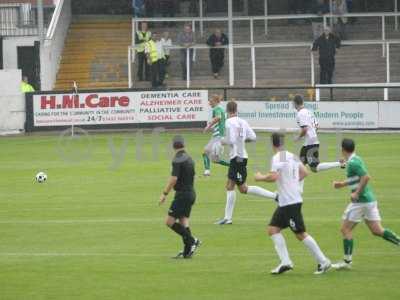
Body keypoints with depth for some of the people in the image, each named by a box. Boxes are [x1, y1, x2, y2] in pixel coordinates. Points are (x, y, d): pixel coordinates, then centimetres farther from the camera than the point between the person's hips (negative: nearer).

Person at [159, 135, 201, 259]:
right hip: (191, 193, 9)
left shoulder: (177, 160, -14)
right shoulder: (189, 158, 12)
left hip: (182, 194, -9)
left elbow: (173, 179, -20)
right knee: (183, 221, 10)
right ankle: (187, 251, 5)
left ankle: (192, 240, -10)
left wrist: (164, 194, -14)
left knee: (170, 221, -7)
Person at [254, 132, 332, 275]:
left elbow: (273, 176, -26)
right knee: (273, 228, 10)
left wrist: (261, 177, -9)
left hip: (290, 202, -9)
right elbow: (304, 172, 16)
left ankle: (323, 262, 0)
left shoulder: (277, 158, -15)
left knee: (300, 233, -4)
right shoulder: (292, 156, 12)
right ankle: (285, 262, 4)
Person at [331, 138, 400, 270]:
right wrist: (342, 184, 24)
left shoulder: (353, 163, -16)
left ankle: (347, 261, 4)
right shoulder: (356, 159, 14)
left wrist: (357, 193, -22)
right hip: (370, 199, 9)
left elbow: (366, 177, -26)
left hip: (360, 200, -9)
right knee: (377, 230, 8)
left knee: (346, 229, 1)